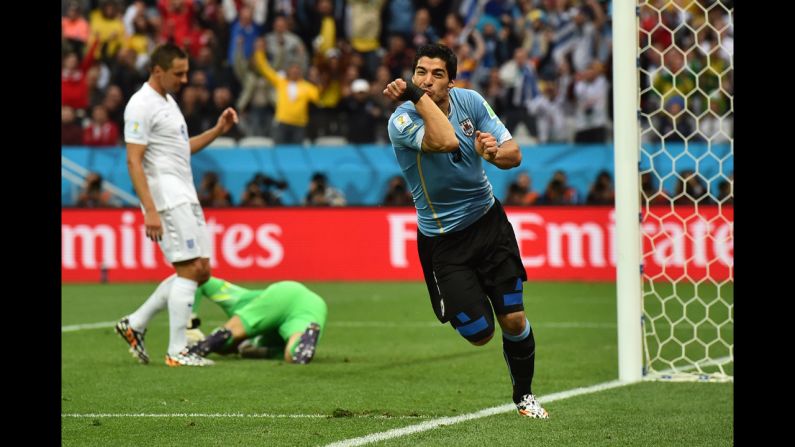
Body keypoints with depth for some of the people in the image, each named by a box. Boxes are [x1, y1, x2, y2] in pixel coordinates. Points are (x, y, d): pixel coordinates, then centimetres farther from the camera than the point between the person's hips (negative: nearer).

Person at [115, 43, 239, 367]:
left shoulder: (168, 100, 18)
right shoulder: (141, 106, -12)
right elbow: (133, 161, -18)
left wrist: (218, 130, 15)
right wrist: (150, 211, -24)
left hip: (186, 198, 10)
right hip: (167, 200, -10)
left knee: (200, 272, 9)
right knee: (190, 270, -10)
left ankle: (135, 325, 15)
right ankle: (176, 351, -6)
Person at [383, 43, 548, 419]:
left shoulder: (470, 102, -6)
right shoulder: (402, 121, -22)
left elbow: (514, 155, -6)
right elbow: (446, 140, -40)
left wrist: (496, 152, -28)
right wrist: (415, 95, -37)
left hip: (488, 221, 3)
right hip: (442, 240, -3)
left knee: (514, 320, -2)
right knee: (479, 333, -6)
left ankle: (523, 395, 23)